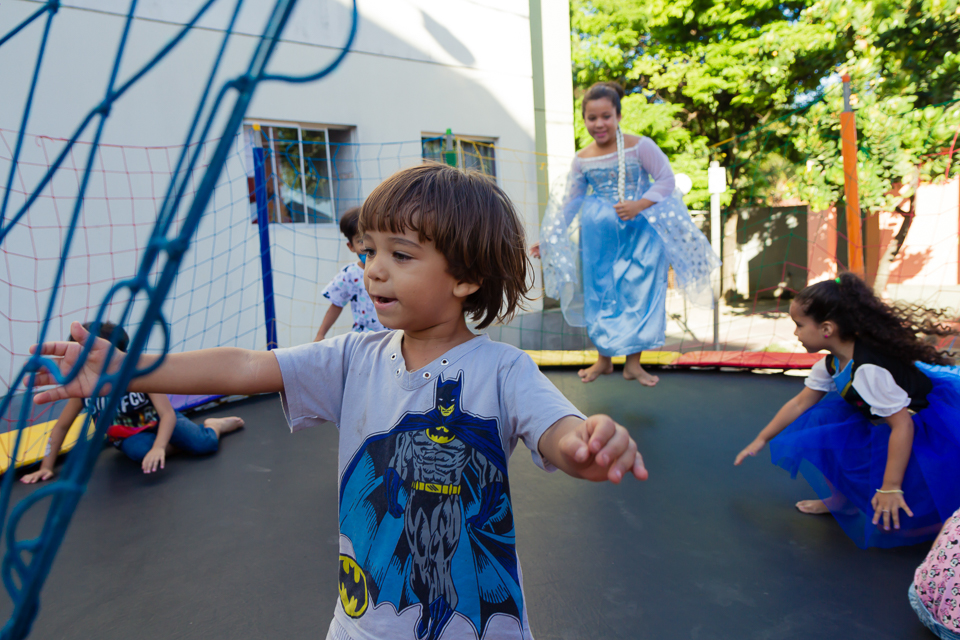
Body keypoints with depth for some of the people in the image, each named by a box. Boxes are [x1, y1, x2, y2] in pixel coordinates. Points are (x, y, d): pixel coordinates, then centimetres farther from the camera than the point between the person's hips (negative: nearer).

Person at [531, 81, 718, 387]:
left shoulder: (640, 147, -7)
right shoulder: (582, 160, 3)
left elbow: (666, 179, -7)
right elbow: (569, 203, 8)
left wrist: (639, 205, -22)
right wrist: (547, 239, 4)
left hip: (641, 234, -2)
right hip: (598, 238, 3)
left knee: (639, 294, -1)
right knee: (600, 295, 6)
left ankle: (633, 363, 12)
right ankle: (604, 359, 22)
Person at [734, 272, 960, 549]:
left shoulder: (868, 370, -32)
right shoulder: (832, 364, -4)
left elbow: (902, 424, -31)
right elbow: (800, 403, 4)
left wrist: (890, 488, -28)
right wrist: (762, 439, 8)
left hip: (926, 430, -9)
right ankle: (841, 499, 8)